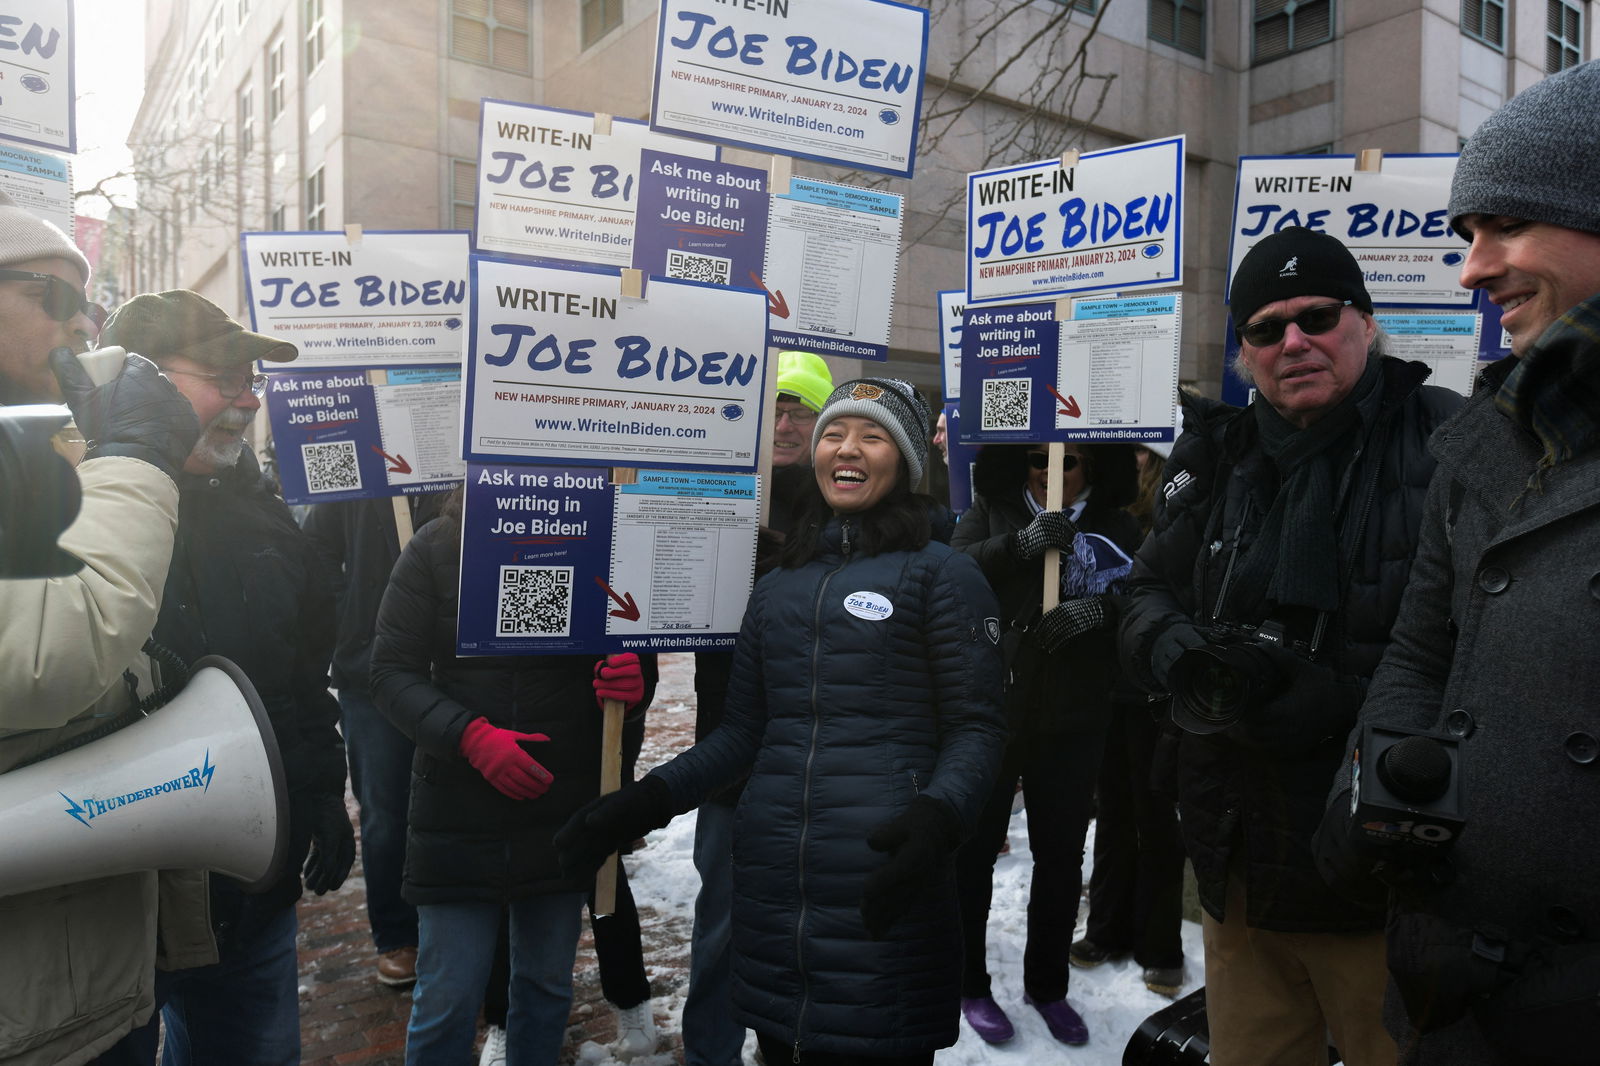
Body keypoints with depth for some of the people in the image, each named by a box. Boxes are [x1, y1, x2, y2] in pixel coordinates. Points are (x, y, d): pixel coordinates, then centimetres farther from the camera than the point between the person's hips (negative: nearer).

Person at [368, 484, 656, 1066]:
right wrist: (470, 735, -21)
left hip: (564, 815, 2)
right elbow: (391, 672, -6)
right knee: (447, 999, 6)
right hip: (459, 815, -2)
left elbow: (640, 656, 6)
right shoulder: (436, 547, -5)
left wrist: (634, 684, -18)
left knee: (548, 985, 17)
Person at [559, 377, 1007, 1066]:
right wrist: (647, 801, 2)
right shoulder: (777, 589, 14)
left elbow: (975, 728, -4)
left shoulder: (942, 574, -1)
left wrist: (936, 817, -23)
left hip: (882, 885, -4)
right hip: (768, 882, 5)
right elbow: (742, 732, 15)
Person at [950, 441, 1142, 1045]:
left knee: (1062, 855, 13)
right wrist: (1022, 542, -25)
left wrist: (1103, 609, -21)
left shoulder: (1116, 528, 6)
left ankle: (1047, 984, 32)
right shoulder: (993, 510, 3)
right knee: (974, 847, 9)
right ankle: (969, 983, 26)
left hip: (1072, 721, 2)